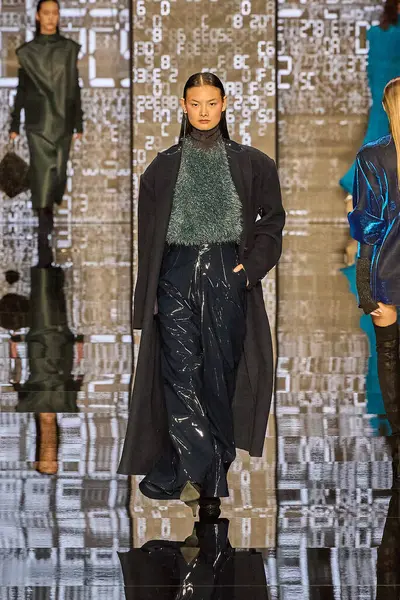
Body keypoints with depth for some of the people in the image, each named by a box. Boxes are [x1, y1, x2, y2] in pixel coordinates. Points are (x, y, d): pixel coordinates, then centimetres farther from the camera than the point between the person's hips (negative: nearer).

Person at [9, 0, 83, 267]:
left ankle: (50, 230, 13)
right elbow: (21, 89, 8)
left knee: (59, 175, 1)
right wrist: (15, 125, 6)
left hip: (63, 122, 2)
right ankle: (44, 245, -14)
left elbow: (76, 88, 8)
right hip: (38, 122, -2)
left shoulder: (70, 49, 7)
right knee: (42, 175, -10)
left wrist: (79, 124, 6)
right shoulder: (27, 51, 5)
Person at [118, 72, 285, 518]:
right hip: (177, 276, 1)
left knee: (219, 376, 0)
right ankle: (206, 473, -12)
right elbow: (148, 235, 10)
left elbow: (272, 218, 9)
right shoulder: (163, 167, 11)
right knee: (181, 375, -12)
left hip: (227, 279, 0)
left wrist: (252, 265, -6)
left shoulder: (250, 164, 9)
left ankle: (207, 479, 6)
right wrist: (146, 297, 4)